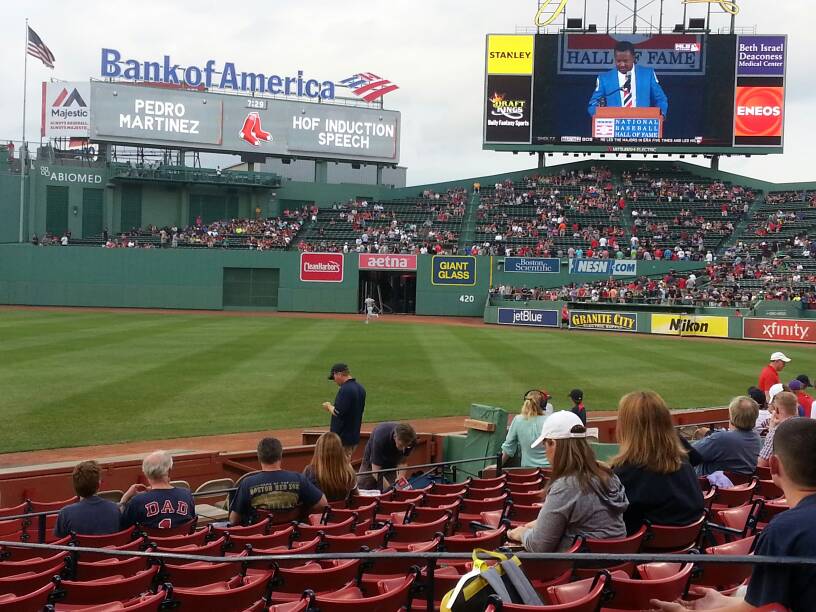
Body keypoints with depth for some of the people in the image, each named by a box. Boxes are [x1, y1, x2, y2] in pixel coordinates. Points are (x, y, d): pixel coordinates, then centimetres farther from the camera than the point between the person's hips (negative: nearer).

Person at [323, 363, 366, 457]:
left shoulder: (345, 390, -20)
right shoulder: (361, 388, 10)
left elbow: (337, 413, -24)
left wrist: (328, 406, -4)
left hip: (343, 438, -10)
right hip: (355, 436, 10)